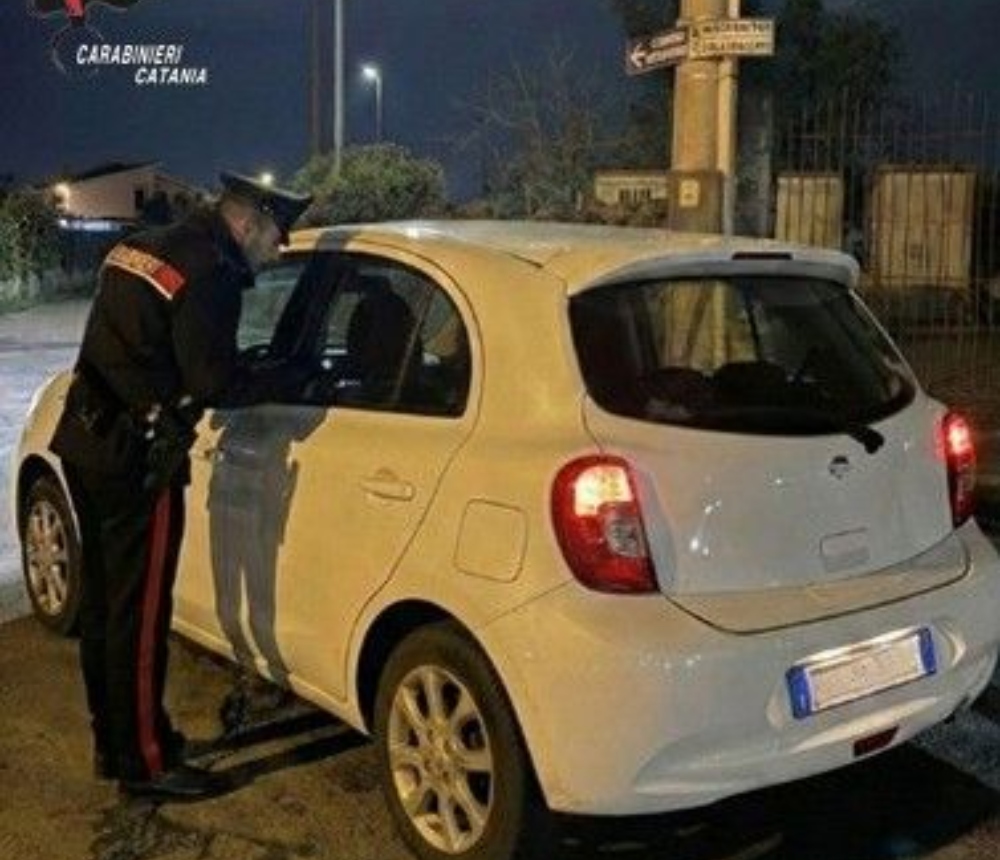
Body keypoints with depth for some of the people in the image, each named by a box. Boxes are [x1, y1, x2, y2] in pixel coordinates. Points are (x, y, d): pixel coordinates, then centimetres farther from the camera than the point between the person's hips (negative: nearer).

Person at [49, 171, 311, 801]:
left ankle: (114, 741, 31)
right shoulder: (209, 272, -15)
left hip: (86, 441, 10)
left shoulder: (146, 247, 14)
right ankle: (146, 762, 12)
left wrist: (234, 368, 10)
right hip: (136, 457, -10)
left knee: (105, 601, 17)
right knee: (141, 612, 1)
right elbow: (213, 381, -18)